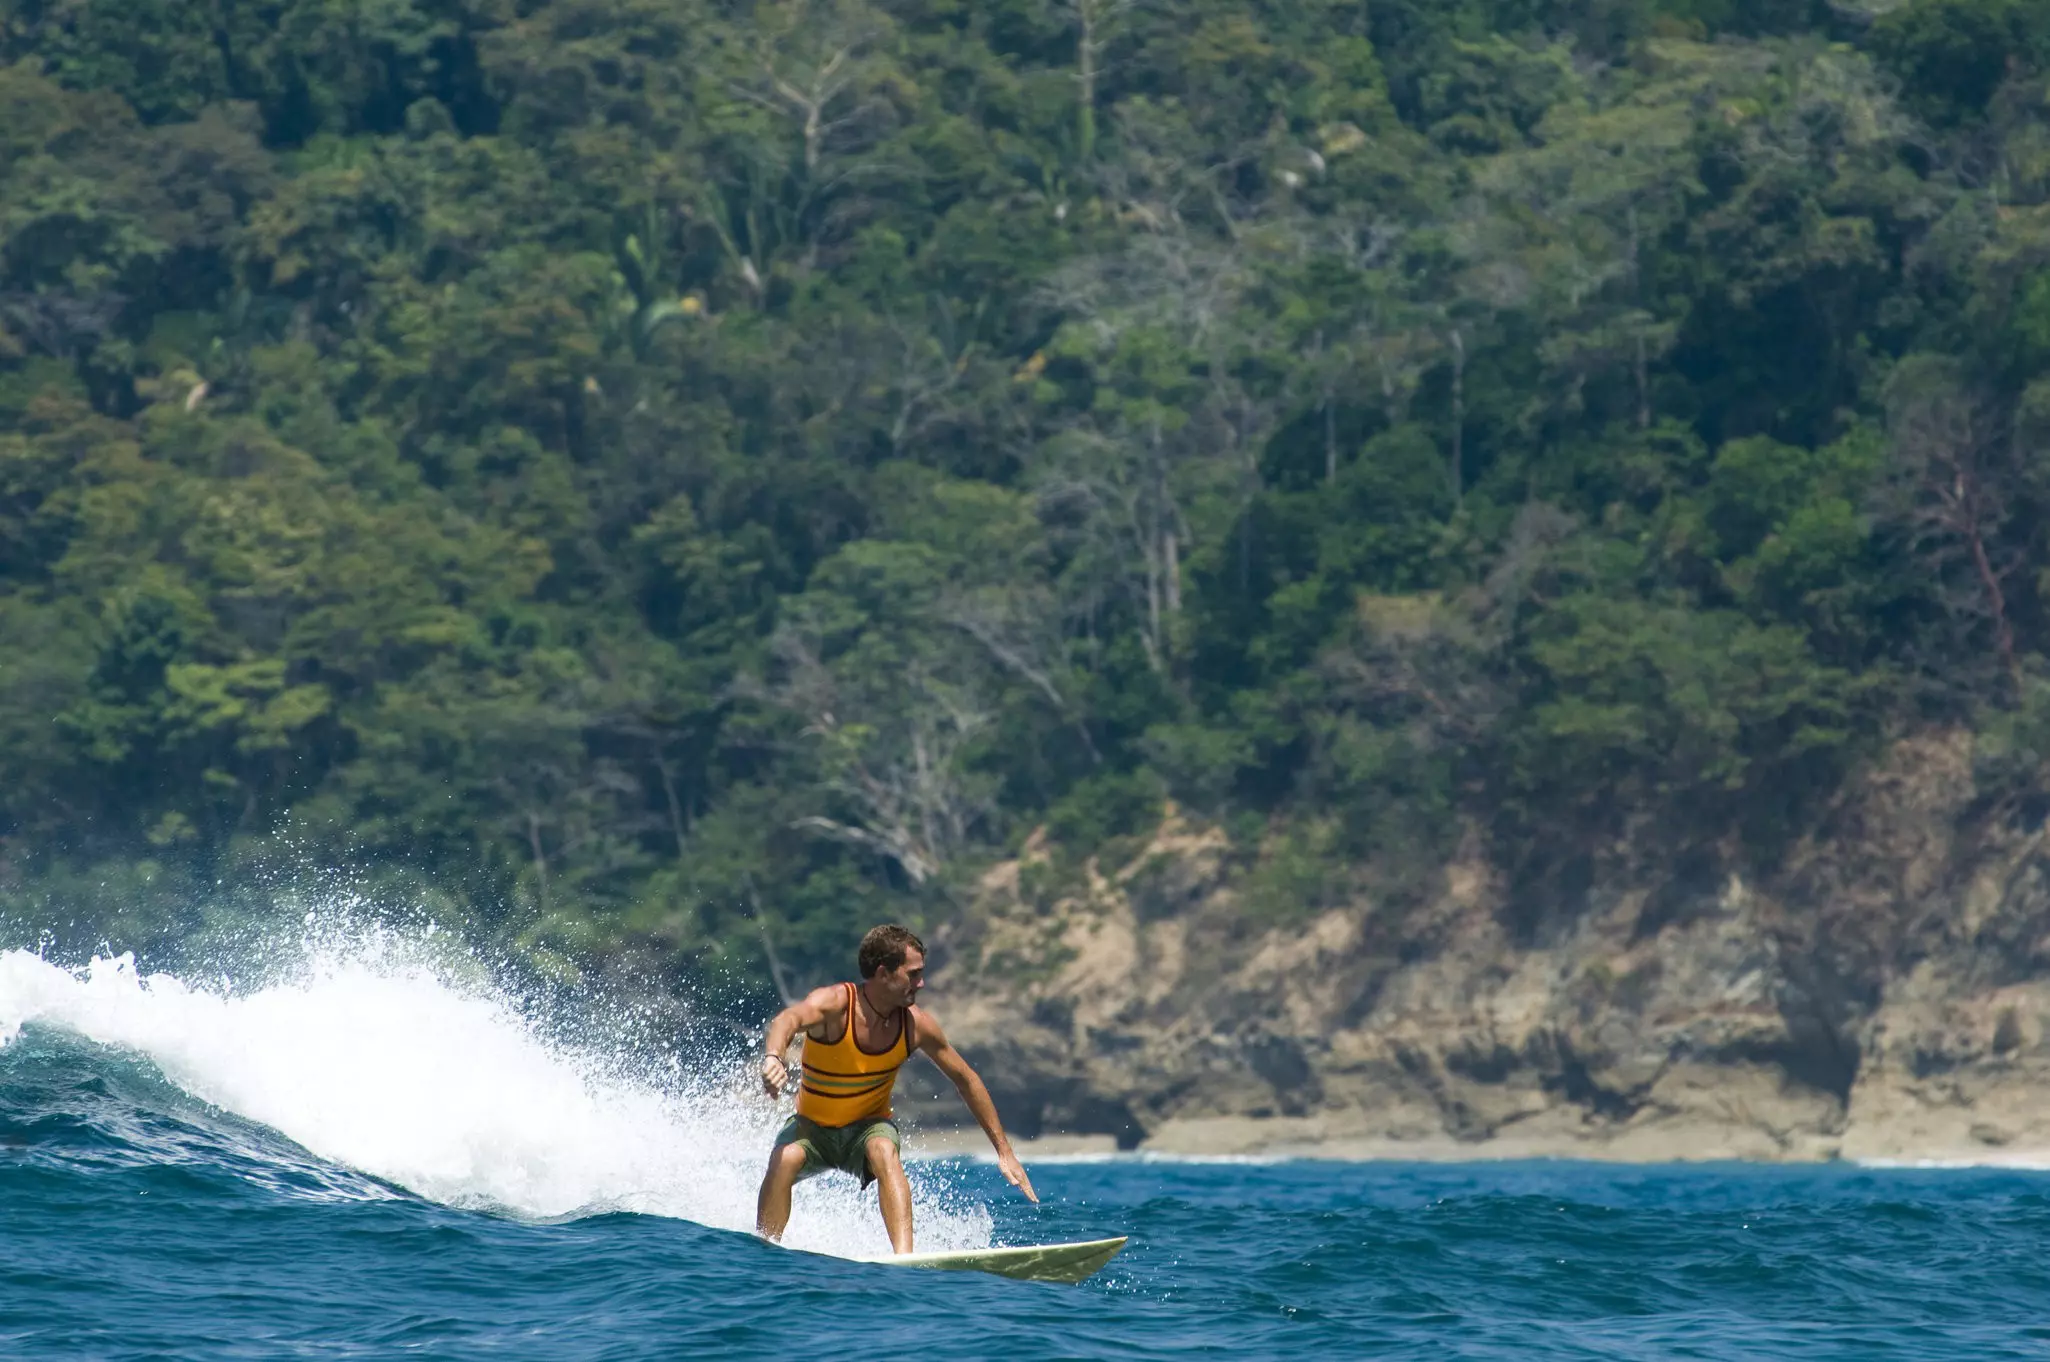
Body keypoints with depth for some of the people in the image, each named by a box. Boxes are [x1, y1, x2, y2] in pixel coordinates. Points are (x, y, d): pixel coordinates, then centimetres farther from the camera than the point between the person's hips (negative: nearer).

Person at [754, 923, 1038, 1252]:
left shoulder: (916, 1024, -11)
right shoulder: (834, 1004, -23)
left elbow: (966, 1080, 2)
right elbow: (789, 1019, -46)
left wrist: (1004, 1151, 4)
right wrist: (773, 1058, -70)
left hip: (867, 1128, 1)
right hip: (812, 1126, -1)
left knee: (884, 1151, -33)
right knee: (785, 1158, -33)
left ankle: (904, 1257, -45)